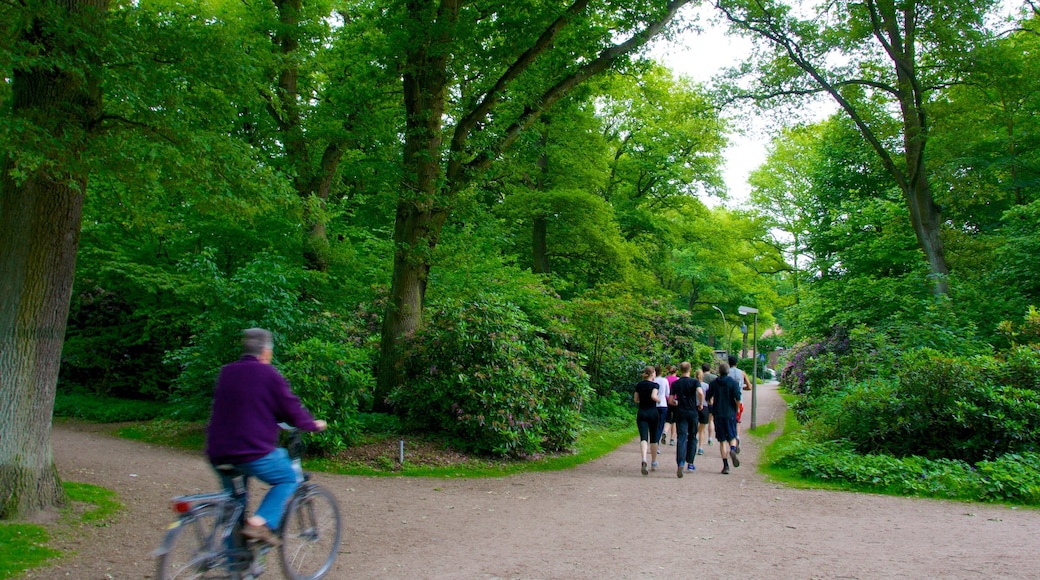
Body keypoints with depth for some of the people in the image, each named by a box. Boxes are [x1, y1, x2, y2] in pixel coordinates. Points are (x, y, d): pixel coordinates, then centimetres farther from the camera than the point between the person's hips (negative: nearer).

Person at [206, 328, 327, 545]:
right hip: (253, 451, -7)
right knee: (288, 479, 13)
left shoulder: (226, 372, 13)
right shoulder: (269, 374, -7)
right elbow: (291, 409, -3)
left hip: (219, 454, 7)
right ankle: (260, 522, -6)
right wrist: (313, 424, 15)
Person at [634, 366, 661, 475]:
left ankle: (644, 459, -35)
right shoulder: (654, 385, -7)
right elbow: (653, 396, -23)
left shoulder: (639, 385, 6)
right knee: (653, 438, 14)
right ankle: (654, 463, 26)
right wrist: (658, 399, -3)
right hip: (653, 412, -2)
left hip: (641, 413, 2)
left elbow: (635, 400, 10)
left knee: (643, 437, -9)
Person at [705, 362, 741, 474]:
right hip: (730, 414, -1)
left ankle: (725, 465, 0)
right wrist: (736, 408, 6)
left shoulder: (713, 383, 3)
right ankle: (733, 449, -22)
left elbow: (708, 400, 6)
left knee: (722, 441, 5)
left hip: (718, 414, 1)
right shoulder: (733, 382, -2)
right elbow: (738, 399, -11)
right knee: (732, 437, 12)